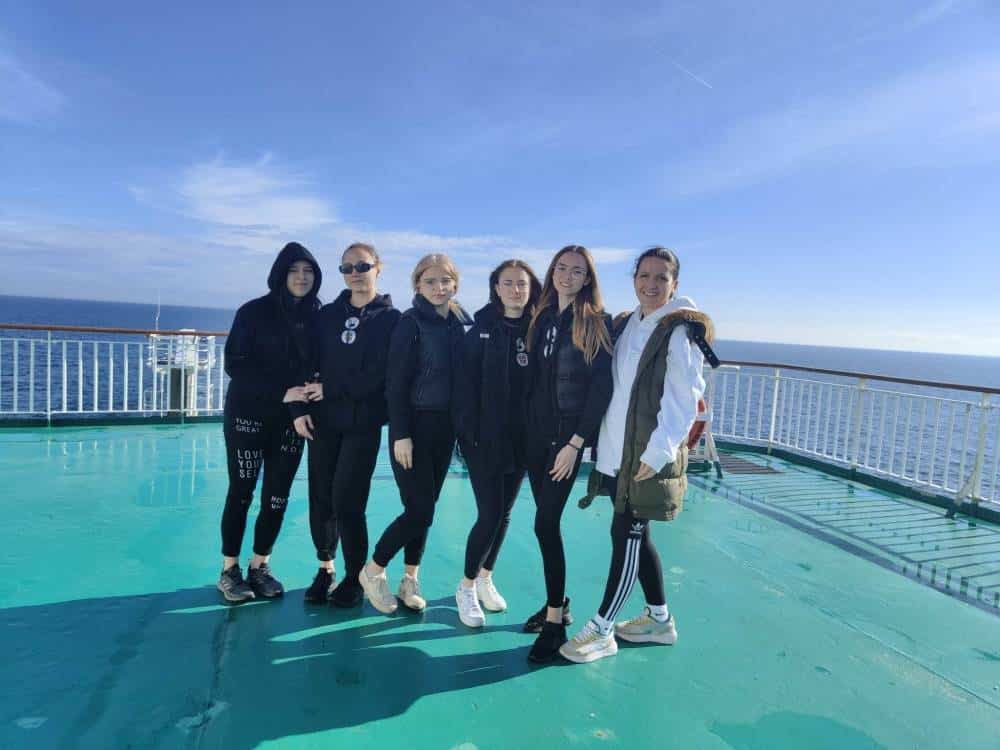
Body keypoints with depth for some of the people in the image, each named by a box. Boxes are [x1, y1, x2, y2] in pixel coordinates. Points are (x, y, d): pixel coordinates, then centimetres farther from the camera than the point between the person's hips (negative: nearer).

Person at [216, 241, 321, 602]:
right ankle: (230, 570, 16)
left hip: (290, 420, 3)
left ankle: (260, 567, 20)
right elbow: (235, 365, -10)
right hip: (249, 416, -2)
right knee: (241, 493, 3)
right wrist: (281, 392, -20)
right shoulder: (253, 312, -5)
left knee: (277, 497, 5)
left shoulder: (318, 316, 2)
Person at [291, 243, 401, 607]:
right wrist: (300, 409, -6)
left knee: (346, 500, -6)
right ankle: (326, 567, 26)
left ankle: (355, 578, 13)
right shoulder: (327, 315, 12)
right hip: (323, 419, 4)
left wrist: (331, 390, -10)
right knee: (320, 497, 6)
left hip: (363, 422, -3)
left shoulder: (391, 318, 0)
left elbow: (381, 374, -10)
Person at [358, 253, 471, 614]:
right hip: (413, 424, -5)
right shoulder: (410, 322, -9)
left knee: (424, 508, 12)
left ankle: (410, 579, 26)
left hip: (444, 426, 5)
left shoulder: (462, 323, 7)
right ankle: (374, 570, 17)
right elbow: (396, 382, -12)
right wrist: (401, 434, -16)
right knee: (420, 510, -5)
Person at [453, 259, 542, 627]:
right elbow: (468, 385, -9)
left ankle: (485, 579, 33)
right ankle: (466, 587, 18)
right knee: (490, 515, -3)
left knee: (504, 514, 13)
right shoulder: (482, 331, -4)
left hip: (521, 439, 4)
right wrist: (469, 433, -15)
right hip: (486, 439, -4)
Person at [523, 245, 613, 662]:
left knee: (546, 523, -8)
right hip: (536, 431, 5)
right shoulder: (542, 318, 10)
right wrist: (528, 426, 5)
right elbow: (533, 378, 11)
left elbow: (601, 388, -11)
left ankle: (555, 621, 6)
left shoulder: (597, 322, -6)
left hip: (568, 434, -5)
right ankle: (557, 604, 28)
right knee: (547, 521, 12)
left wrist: (575, 442, -15)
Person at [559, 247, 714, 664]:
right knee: (634, 536, 15)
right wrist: (601, 443, 10)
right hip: (617, 451, 8)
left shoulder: (682, 331, -9)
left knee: (626, 536, 0)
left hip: (650, 456, -7)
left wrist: (657, 453, -21)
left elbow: (684, 399, -15)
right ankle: (659, 619, 33)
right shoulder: (625, 325, 13)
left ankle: (601, 630, 13)